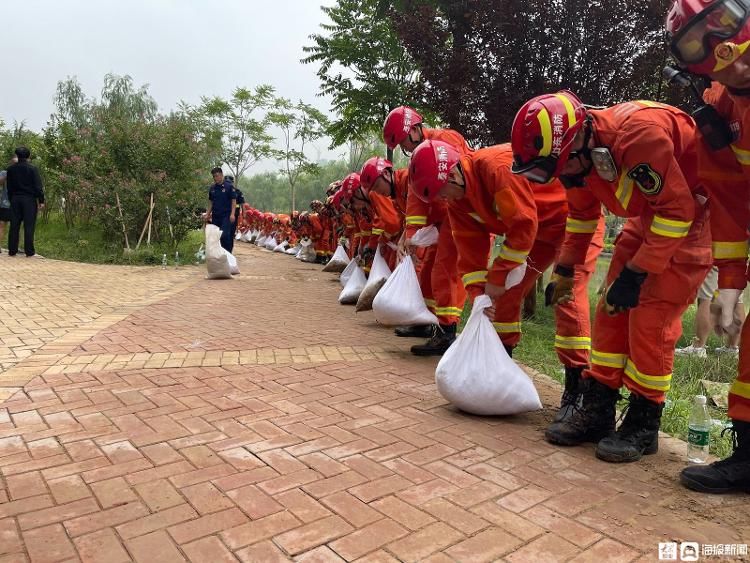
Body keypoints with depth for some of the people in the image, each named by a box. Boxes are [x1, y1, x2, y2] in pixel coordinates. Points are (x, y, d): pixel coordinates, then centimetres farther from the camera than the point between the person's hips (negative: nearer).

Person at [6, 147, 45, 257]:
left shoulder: (11, 169, 6)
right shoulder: (32, 168, -8)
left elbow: (9, 186, 12)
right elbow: (38, 186, -11)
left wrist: (11, 199, 19)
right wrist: (41, 201, -6)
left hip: (15, 199, 4)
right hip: (29, 199, -4)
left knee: (14, 225, 8)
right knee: (29, 226, -4)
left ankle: (12, 250, 11)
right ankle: (29, 252, -4)